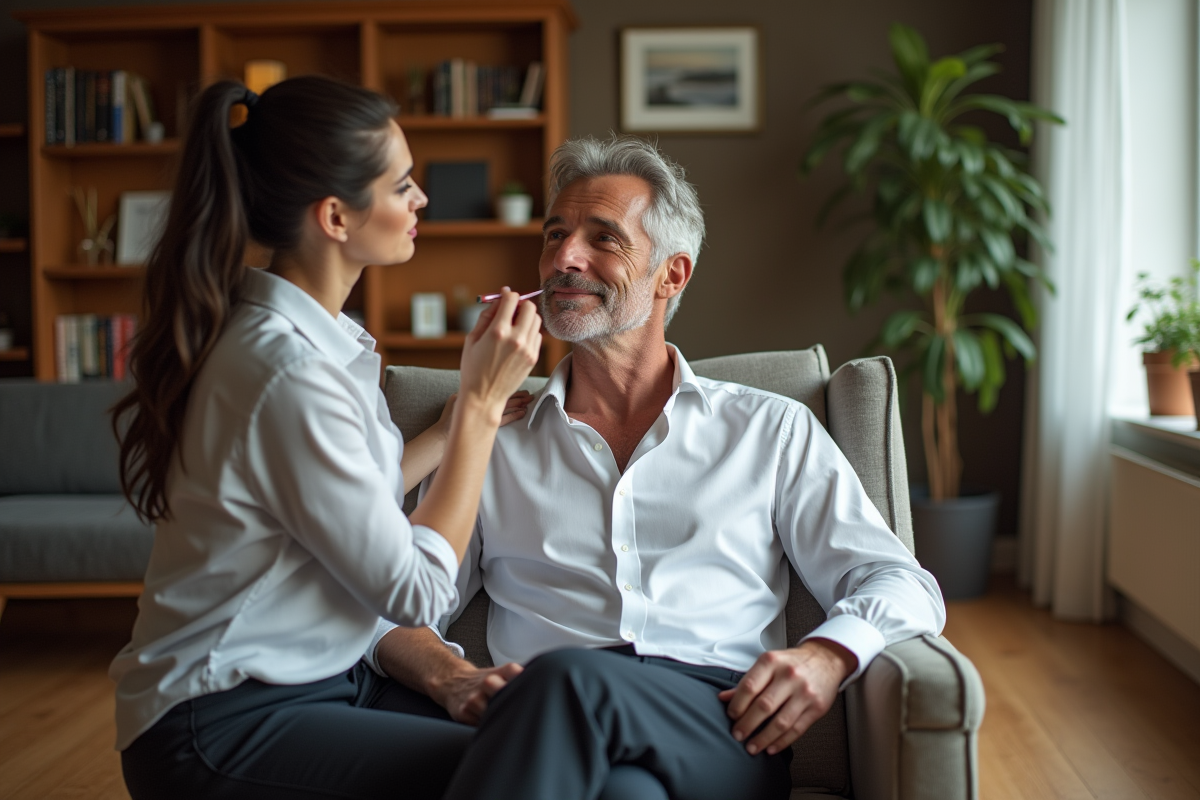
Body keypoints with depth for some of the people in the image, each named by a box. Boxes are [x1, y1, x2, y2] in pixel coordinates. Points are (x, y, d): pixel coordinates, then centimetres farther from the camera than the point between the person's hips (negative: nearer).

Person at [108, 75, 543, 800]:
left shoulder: (311, 331, 6)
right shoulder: (289, 371, -24)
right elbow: (417, 593, -19)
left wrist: (465, 419, 6)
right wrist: (483, 402, -14)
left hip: (316, 677, 9)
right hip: (226, 725, -9)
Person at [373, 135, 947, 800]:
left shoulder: (771, 430, 19)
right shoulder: (494, 442, 22)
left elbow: (905, 588, 14)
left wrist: (826, 655, -9)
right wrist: (451, 680, -9)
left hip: (725, 732, 0)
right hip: (559, 730, 1)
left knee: (567, 680, -36)